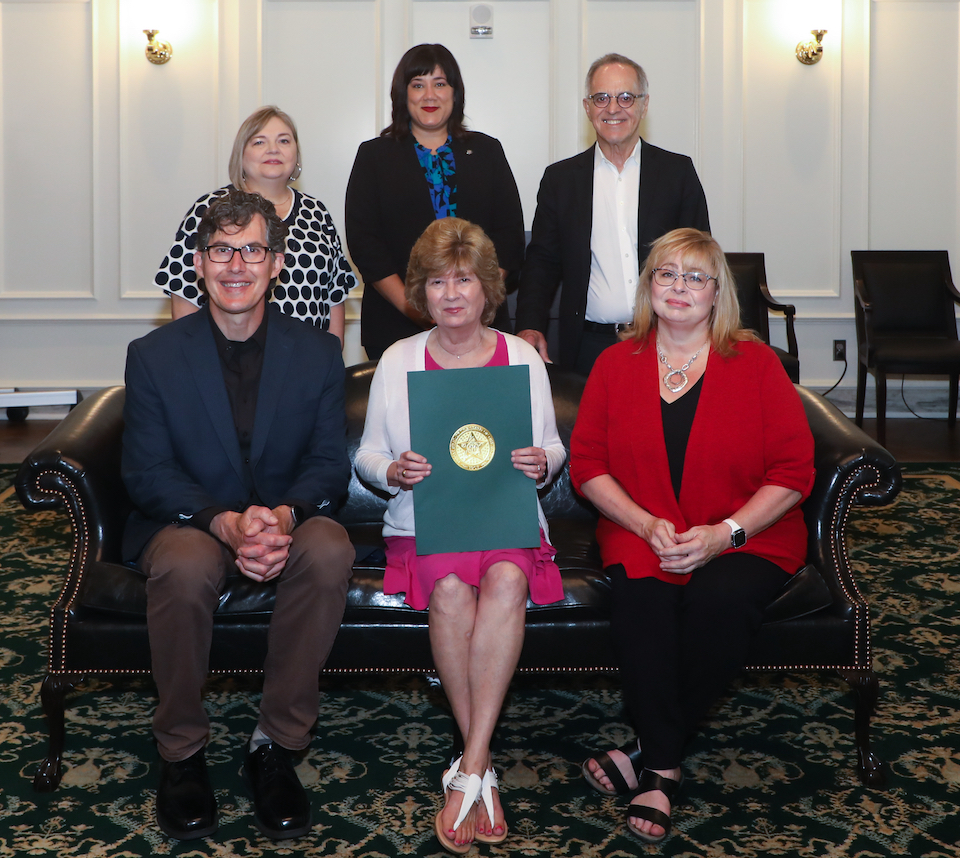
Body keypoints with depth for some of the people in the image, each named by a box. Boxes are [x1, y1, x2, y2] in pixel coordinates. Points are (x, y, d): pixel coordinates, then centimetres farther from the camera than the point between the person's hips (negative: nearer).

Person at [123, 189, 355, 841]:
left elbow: (330, 464, -3)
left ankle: (277, 746, -19)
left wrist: (285, 515, -26)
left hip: (289, 520, 1)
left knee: (330, 550, -33)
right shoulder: (154, 355, -1)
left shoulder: (318, 353, 2)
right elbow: (147, 474, -6)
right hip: (187, 522, -1)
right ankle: (182, 752, -14)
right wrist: (225, 522, -26)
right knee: (186, 564, -36)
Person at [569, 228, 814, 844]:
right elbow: (587, 463, 5)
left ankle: (649, 750, -14)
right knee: (641, 597, -32)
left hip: (749, 536, -1)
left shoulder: (755, 362, 3)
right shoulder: (617, 364, 9)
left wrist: (723, 533, -14)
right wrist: (648, 525, -11)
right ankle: (665, 769, -21)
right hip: (642, 534, 1)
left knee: (719, 600, -33)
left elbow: (795, 470, -1)